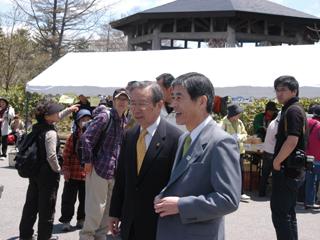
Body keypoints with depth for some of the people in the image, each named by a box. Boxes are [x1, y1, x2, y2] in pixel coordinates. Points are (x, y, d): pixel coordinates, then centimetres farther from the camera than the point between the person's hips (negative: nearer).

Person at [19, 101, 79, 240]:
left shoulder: (37, 127, 4)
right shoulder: (50, 133, -21)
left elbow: (56, 118, 23)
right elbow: (51, 157, -25)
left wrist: (68, 110, 32)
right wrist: (57, 169, -8)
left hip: (34, 172, 8)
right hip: (48, 174, -8)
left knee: (31, 204, 16)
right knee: (47, 207, 4)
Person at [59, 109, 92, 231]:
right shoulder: (73, 137, -4)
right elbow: (66, 154, -5)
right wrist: (66, 169, -8)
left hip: (88, 174, 2)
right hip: (73, 174, -2)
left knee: (85, 198, 14)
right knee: (69, 198, 6)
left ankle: (81, 219, 29)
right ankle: (66, 220, 17)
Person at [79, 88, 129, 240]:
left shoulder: (125, 121, 10)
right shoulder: (104, 116, -12)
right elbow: (86, 138, -17)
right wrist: (88, 161, -13)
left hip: (115, 171, 7)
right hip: (99, 169, -7)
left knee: (107, 208, 13)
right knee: (95, 208, -3)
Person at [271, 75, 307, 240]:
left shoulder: (292, 111, -16)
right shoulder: (293, 110, 16)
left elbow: (291, 141, -26)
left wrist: (277, 161, -15)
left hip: (286, 170, -10)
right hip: (292, 170, 10)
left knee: (280, 213, -7)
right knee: (288, 212, 17)